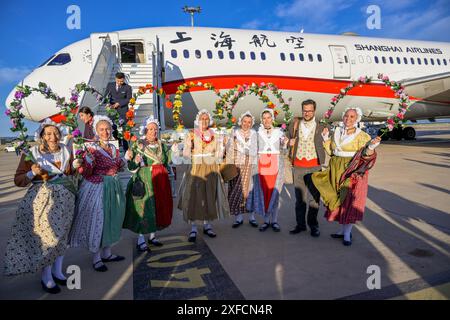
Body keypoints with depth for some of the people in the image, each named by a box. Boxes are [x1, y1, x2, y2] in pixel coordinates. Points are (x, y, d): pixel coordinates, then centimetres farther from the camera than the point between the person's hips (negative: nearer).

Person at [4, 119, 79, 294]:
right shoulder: (32, 153, -6)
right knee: (45, 235, -2)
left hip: (65, 198, 4)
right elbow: (18, 180, -5)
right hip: (42, 199, -4)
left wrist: (76, 167, 0)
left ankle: (57, 271, 29)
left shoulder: (65, 151, 6)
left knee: (61, 233, 11)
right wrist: (32, 173, -23)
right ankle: (46, 276, 17)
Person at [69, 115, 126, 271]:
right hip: (97, 188, -7)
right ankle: (96, 258, 18)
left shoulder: (113, 148, 8)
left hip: (113, 188, 7)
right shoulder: (91, 148, -10)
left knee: (111, 219, 15)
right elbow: (86, 173, -14)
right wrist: (89, 162, -29)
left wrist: (123, 161, 4)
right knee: (97, 220, 2)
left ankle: (106, 253, 31)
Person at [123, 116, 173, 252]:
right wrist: (135, 161, -26)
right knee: (144, 208, -3)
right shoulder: (139, 145, -5)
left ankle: (152, 235, 26)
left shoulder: (161, 145, 10)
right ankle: (141, 239, 11)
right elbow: (132, 168, -8)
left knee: (159, 207, 10)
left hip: (161, 181, 5)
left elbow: (167, 162, 17)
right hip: (145, 181, -5)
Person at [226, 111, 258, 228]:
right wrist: (229, 165, -4)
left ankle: (252, 217, 8)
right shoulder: (235, 133, 8)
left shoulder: (254, 133, 11)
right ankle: (238, 217, 10)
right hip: (237, 165, 0)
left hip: (250, 165, 0)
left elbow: (255, 150, 10)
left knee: (249, 189, -3)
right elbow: (230, 150, 3)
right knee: (236, 191, 0)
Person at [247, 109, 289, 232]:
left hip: (276, 163, 0)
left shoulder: (278, 131, 8)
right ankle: (266, 220, 8)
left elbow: (283, 148, 4)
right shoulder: (258, 132, 7)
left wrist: (285, 142, -12)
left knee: (274, 192, -2)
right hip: (262, 164, 0)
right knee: (263, 192, -1)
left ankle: (274, 220, 5)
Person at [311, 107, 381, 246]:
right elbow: (331, 151, 15)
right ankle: (344, 230, 22)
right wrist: (326, 138, 7)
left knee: (349, 201, -3)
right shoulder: (337, 133, 9)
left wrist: (371, 146, -29)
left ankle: (347, 233, 4)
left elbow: (365, 155, -11)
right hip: (336, 171, 5)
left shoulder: (361, 136, -6)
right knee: (338, 199, 9)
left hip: (352, 172, -5)